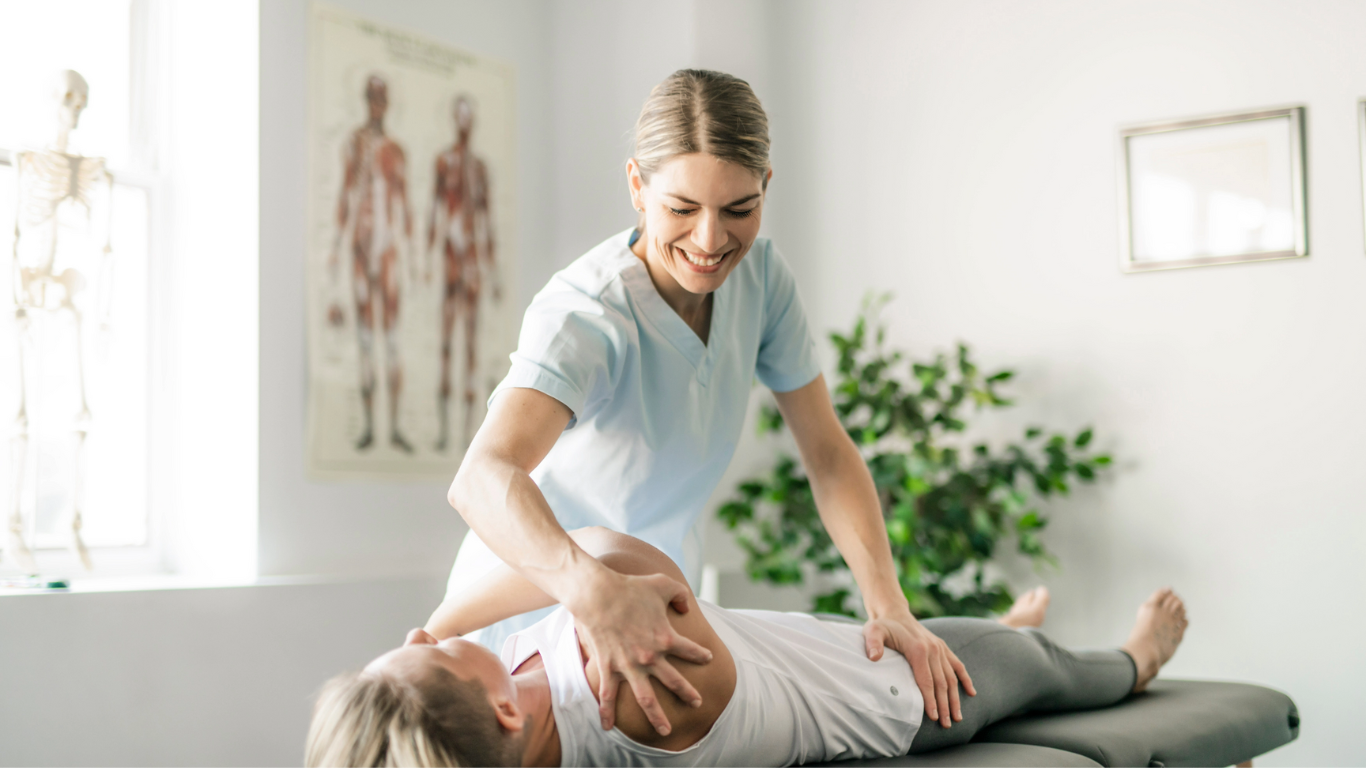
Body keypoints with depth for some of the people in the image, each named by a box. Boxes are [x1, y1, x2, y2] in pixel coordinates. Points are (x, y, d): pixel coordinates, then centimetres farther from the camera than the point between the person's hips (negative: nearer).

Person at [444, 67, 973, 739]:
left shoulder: (760, 275, -9)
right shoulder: (585, 315, -30)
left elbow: (829, 454, -5)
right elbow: (482, 479, -46)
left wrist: (889, 606, -17)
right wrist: (595, 593, -63)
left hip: (649, 592, 5)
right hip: (528, 609, -5)